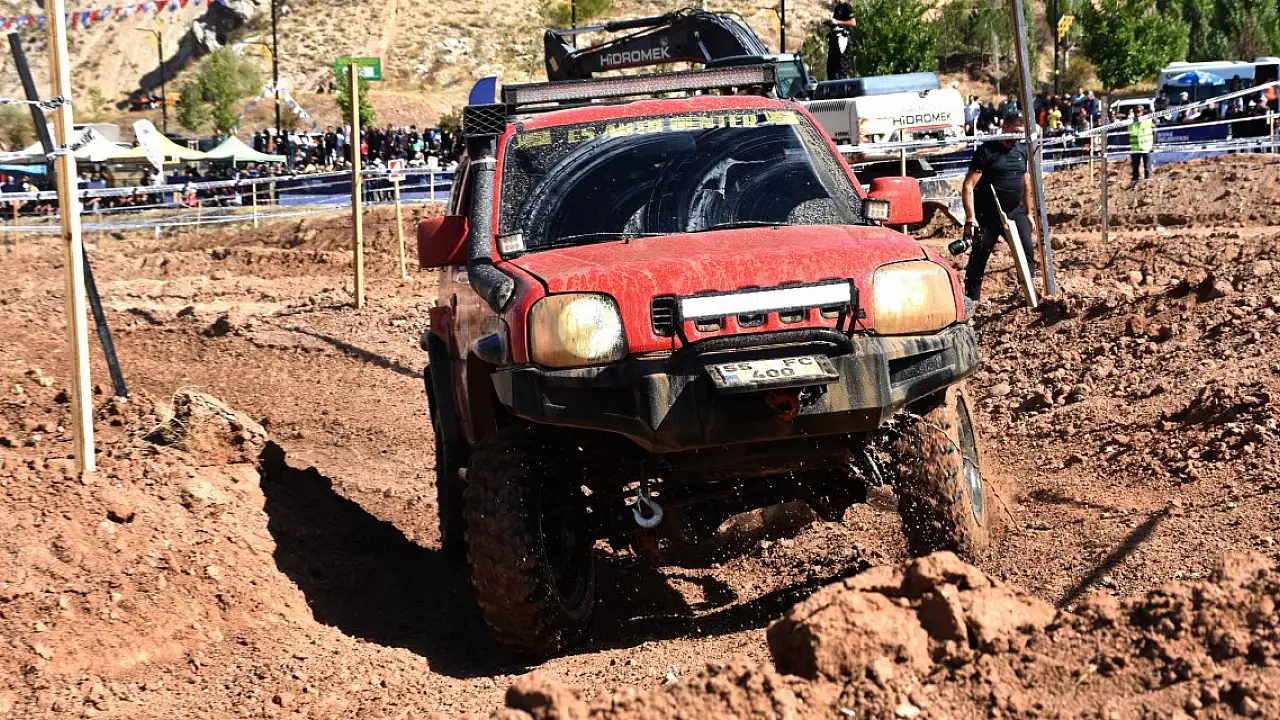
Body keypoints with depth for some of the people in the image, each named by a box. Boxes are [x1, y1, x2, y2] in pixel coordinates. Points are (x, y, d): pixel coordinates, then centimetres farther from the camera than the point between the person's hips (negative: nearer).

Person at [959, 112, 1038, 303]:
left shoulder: (1022, 150, 8)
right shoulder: (987, 151, -11)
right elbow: (968, 186, -15)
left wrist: (1028, 213, 18)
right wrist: (971, 219, -22)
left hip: (1015, 212, 5)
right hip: (987, 215, -5)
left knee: (1028, 251, -4)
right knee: (979, 258, 1)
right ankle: (972, 300, 8)